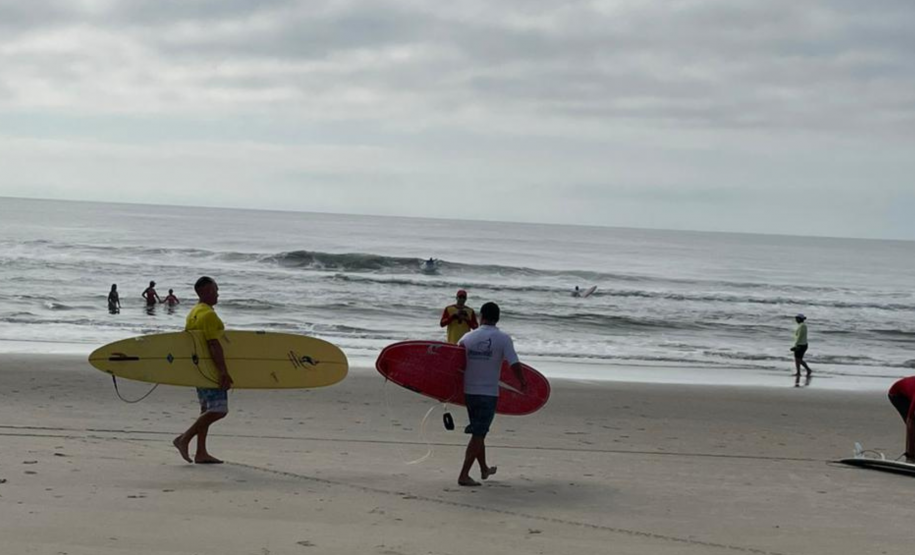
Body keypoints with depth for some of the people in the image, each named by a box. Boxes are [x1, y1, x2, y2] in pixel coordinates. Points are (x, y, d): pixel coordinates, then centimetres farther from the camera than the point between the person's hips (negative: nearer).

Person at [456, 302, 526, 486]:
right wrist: (522, 382, 3)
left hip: (469, 391, 4)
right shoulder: (503, 338, -9)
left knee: (478, 433, 20)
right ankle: (464, 475, -7)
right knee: (478, 435, -1)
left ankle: (484, 469, 36)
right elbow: (514, 364, -14)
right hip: (489, 393, -4)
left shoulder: (468, 337, 1)